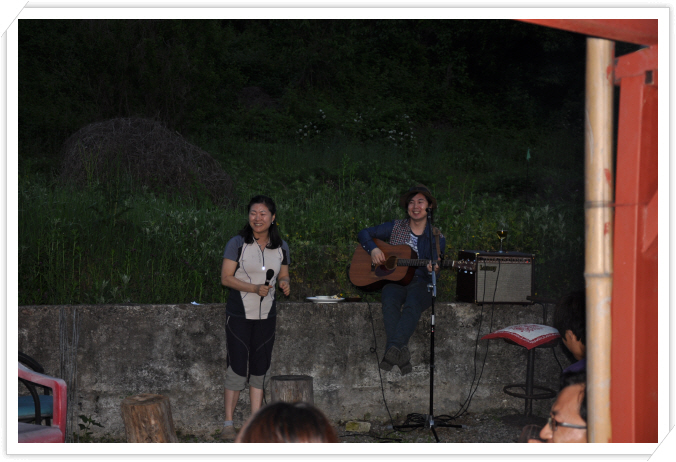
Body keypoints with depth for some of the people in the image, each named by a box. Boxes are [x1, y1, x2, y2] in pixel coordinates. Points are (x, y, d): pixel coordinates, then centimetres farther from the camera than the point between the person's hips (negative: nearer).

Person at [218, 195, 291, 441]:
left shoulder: (281, 247, 5)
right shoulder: (237, 243, -8)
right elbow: (226, 277, -10)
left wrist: (285, 283, -10)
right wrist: (254, 288, -22)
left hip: (266, 315, 4)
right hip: (239, 314, -4)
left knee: (259, 369, 8)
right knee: (237, 369, -5)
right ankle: (228, 423, 5)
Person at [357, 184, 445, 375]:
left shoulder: (437, 238, 8)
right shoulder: (395, 227, 11)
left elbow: (433, 271, 1)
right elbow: (364, 233, 15)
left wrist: (432, 270, -24)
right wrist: (373, 249, -6)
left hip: (421, 283, -1)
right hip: (394, 279, 1)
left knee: (413, 304, -37)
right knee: (390, 302, -35)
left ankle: (392, 349, -53)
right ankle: (401, 353, -49)